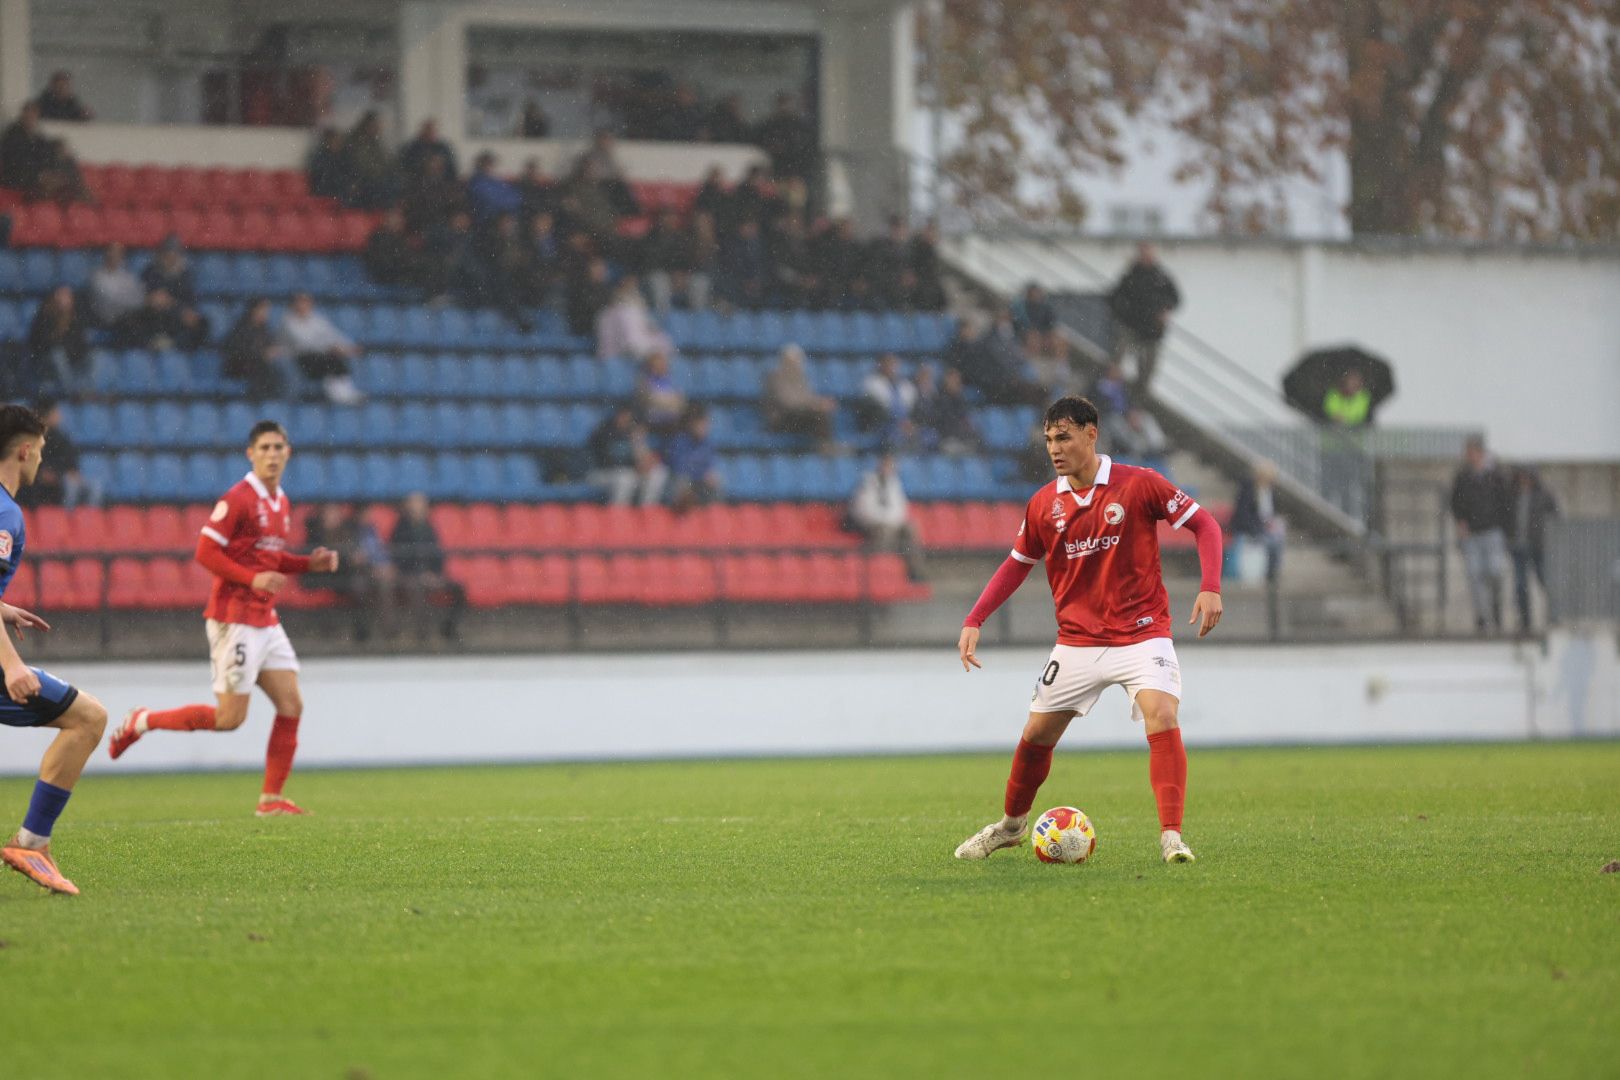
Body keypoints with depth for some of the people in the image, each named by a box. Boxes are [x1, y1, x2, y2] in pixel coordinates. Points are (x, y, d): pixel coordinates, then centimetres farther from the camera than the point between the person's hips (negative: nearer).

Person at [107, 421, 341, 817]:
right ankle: (142, 721, 9)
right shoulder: (238, 499, -14)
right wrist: (252, 579, -25)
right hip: (235, 618, -8)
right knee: (230, 717, -7)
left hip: (266, 620, 8)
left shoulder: (282, 503, 13)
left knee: (291, 704, 1)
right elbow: (205, 551, -16)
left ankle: (271, 799, 6)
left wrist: (310, 563, 9)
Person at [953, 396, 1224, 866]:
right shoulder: (1043, 505, 1)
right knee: (1036, 735, 8)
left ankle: (1171, 836, -21)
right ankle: (1012, 824, 33)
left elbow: (1204, 524, -5)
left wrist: (1210, 587, -19)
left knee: (1162, 720, -24)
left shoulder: (1139, 484, -10)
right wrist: (973, 622, 5)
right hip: (1077, 644, 4)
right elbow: (1017, 564, 14)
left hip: (1141, 635, -4)